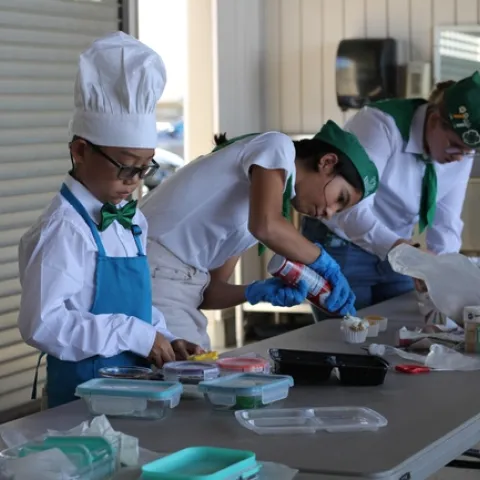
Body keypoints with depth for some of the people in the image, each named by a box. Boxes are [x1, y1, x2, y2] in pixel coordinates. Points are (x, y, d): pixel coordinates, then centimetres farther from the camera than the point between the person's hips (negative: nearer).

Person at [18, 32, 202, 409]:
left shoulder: (132, 220, 9)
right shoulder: (64, 228, -16)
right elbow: (44, 323, -22)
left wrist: (163, 340, 2)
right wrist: (134, 335, -21)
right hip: (86, 391, -7)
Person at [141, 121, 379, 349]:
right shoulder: (278, 147, -3)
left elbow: (206, 290, 15)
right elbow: (266, 226, -23)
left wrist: (258, 291, -3)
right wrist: (326, 264, -8)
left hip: (178, 283, 9)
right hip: (153, 273, -9)